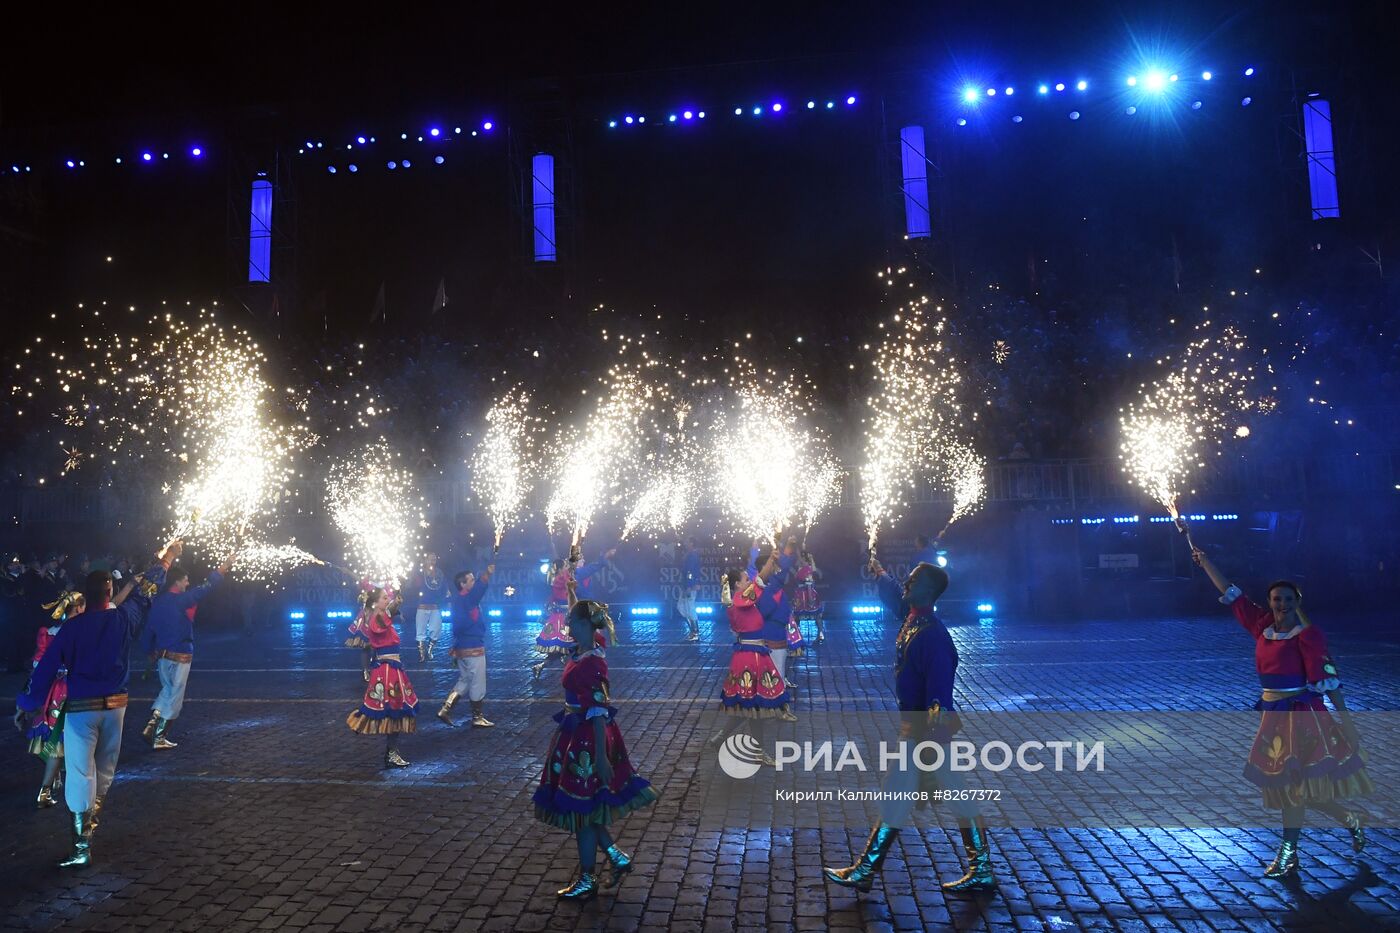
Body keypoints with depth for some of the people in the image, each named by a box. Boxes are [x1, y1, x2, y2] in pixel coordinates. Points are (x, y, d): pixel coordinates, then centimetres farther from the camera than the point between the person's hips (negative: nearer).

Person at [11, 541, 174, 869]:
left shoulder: (72, 627, -9)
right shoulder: (123, 619, -3)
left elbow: (46, 667, -7)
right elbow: (144, 592, 13)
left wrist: (26, 704, 4)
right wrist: (165, 560, 28)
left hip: (80, 707, -3)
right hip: (114, 704, 3)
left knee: (80, 774, -2)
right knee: (105, 768, 20)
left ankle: (82, 846, -2)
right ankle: (91, 820, 34)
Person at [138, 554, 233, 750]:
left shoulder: (158, 601, 6)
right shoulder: (180, 600, -16)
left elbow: (148, 629, 12)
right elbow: (206, 587, -14)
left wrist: (150, 652, 22)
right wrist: (223, 568, -6)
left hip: (162, 655, 8)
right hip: (179, 657, -8)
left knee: (168, 690, 24)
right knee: (174, 697, 4)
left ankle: (152, 726, 11)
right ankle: (159, 738, 8)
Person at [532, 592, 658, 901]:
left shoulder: (590, 663, -26)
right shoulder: (592, 645, -1)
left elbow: (599, 712, -25)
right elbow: (599, 629, 25)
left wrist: (600, 755, -23)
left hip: (586, 740, -9)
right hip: (577, 735, 9)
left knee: (581, 809, 6)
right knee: (584, 807, 19)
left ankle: (587, 881, 21)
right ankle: (617, 857, 30)